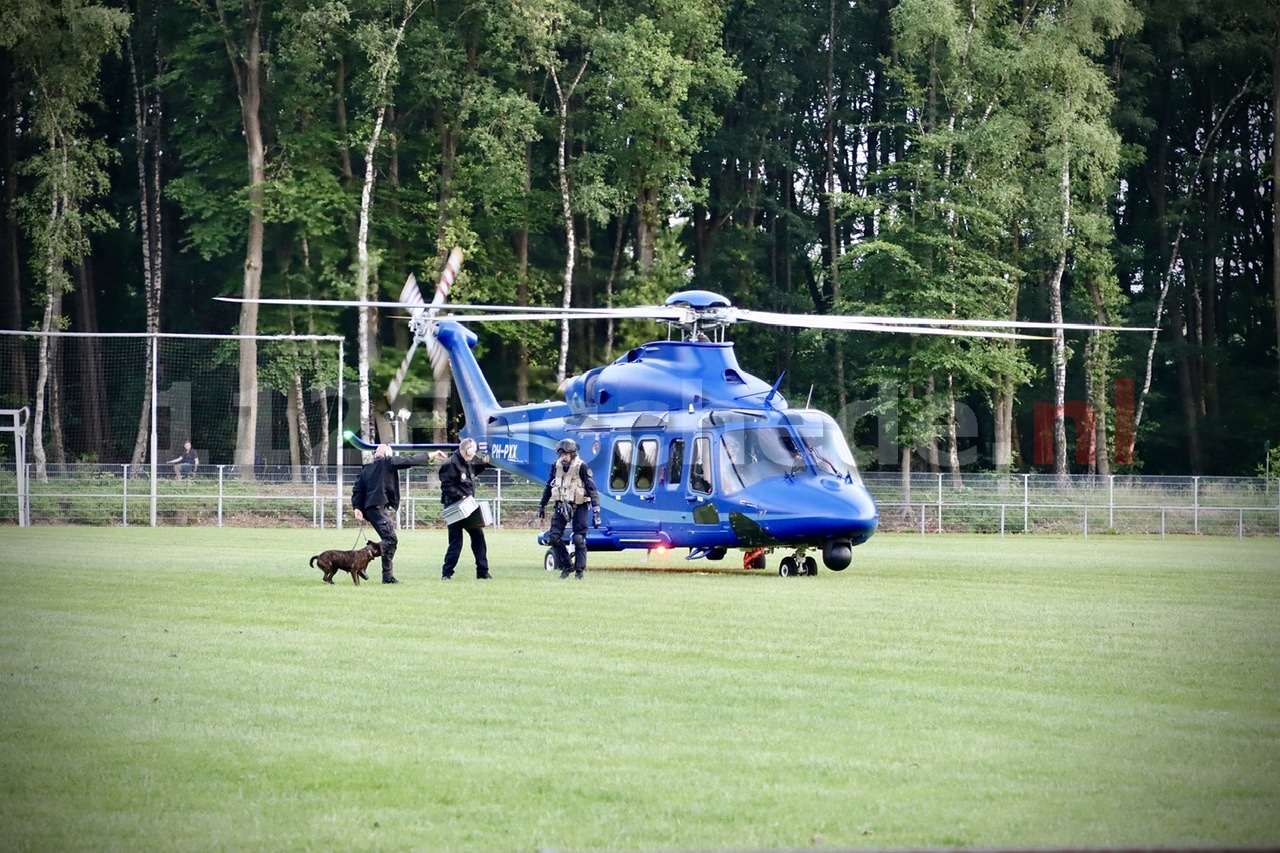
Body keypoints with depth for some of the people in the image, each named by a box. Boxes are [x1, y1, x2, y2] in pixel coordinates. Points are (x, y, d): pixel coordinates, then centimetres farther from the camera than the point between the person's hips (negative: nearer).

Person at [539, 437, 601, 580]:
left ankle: (579, 570, 5)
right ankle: (565, 566, 10)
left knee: (579, 539, -6)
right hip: (561, 505, 5)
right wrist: (542, 505, 20)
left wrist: (596, 509, -22)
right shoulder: (556, 466, 3)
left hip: (579, 507, -5)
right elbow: (549, 487, 15)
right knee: (554, 536, -3)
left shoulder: (582, 467, -13)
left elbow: (592, 489, -15)